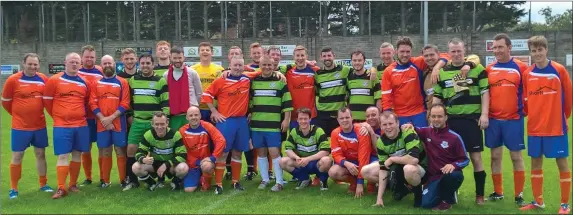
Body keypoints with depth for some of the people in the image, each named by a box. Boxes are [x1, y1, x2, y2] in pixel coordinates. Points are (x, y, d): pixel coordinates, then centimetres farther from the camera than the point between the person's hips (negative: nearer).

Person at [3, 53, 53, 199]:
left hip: (40, 125, 3)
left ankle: (43, 184, 25)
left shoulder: (44, 79, 0)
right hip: (20, 126, -3)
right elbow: (5, 102, 1)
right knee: (17, 156, 3)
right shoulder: (13, 80, -9)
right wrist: (18, 114, 9)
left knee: (40, 154, 12)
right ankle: (13, 188, 13)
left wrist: (37, 112, 10)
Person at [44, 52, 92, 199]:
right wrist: (57, 116, 8)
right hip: (62, 125, -3)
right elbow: (47, 100, 3)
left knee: (77, 155, 9)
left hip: (81, 125, 3)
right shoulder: (54, 80, -3)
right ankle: (61, 188, -1)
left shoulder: (85, 82, 7)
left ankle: (73, 184, 21)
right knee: (63, 156, -5)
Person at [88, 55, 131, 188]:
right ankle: (105, 181, 16)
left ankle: (123, 180, 6)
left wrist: (111, 118, -13)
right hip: (102, 124, 2)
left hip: (119, 123, -2)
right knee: (105, 153, 7)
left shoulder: (122, 83, 3)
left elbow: (125, 104, -4)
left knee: (120, 151, 1)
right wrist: (103, 119, -11)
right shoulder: (95, 84, 9)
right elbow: (93, 104, 2)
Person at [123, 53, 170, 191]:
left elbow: (166, 102, -4)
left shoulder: (161, 81, -2)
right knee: (131, 149, -3)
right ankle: (133, 180, 8)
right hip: (137, 122, 3)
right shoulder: (132, 80, 9)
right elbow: (128, 100, 18)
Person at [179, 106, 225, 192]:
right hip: (193, 164, 2)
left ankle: (206, 183, -3)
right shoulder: (182, 131, -8)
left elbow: (221, 141, -21)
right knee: (188, 190, -12)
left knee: (207, 166, -38)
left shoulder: (207, 126, -12)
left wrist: (213, 157, -28)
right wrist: (197, 162, -17)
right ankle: (199, 178, 24)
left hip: (206, 161, -2)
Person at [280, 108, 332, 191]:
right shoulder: (294, 132, -5)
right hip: (301, 164, 4)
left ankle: (323, 180, -2)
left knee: (326, 161, -38)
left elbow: (326, 151, -24)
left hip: (316, 164, -4)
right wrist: (297, 158, -30)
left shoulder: (318, 131, -17)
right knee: (283, 161, -20)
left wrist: (308, 159, -33)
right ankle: (304, 179, 5)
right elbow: (288, 149, -7)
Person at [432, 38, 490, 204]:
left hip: (472, 119, -2)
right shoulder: (442, 72, 8)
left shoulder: (477, 69, 1)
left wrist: (484, 114, -9)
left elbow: (485, 92, 0)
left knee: (476, 157, 1)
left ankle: (480, 195, 12)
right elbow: (437, 97, 11)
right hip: (450, 120, 2)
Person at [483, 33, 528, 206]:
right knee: (495, 156, 9)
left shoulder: (521, 67, -3)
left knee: (516, 156, 3)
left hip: (514, 119, -3)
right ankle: (497, 192, 21)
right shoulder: (489, 69, 5)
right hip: (493, 119, 3)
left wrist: (524, 109, 0)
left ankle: (519, 195, 13)